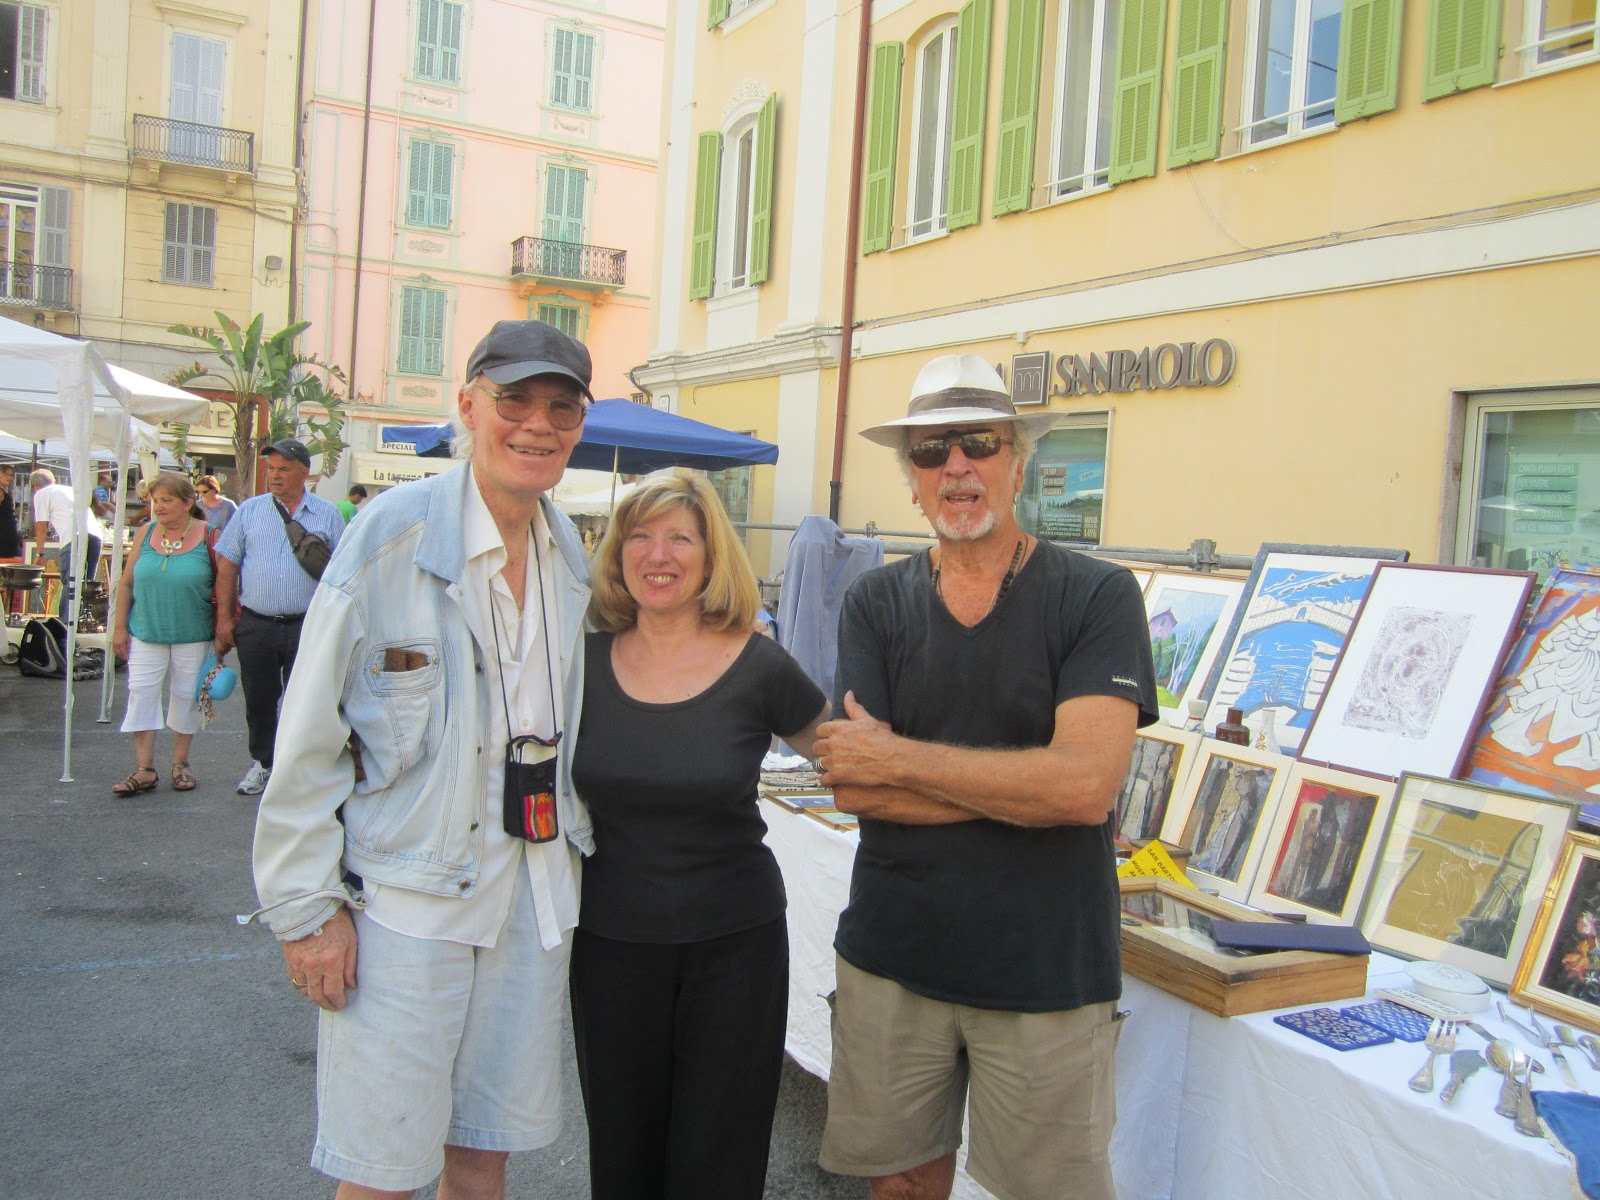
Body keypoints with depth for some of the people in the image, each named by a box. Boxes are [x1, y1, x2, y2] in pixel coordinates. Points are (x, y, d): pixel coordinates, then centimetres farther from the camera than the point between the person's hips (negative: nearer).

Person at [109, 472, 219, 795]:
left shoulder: (209, 536, -7)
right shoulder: (146, 534, 2)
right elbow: (127, 583, 7)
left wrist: (221, 633, -5)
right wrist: (120, 627, 5)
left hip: (192, 636, -3)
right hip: (146, 633, 3)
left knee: (185, 696, 7)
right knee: (141, 693, -1)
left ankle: (180, 764, 22)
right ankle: (144, 770, 5)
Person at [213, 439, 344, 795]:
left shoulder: (327, 515, 2)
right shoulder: (249, 511, 6)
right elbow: (227, 565, 7)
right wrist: (224, 617, 1)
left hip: (307, 627, -2)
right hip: (256, 625, 2)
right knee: (259, 700, 12)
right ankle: (263, 763, 29)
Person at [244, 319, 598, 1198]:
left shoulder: (570, 552, 6)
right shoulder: (393, 531, -12)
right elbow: (310, 736, -10)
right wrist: (307, 909, -10)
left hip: (531, 895, 5)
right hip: (403, 900, -5)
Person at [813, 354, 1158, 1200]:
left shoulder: (1097, 596, -9)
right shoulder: (875, 604, 0)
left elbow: (1086, 783, -21)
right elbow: (854, 787, -9)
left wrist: (896, 759, -15)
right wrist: (1023, 782, -16)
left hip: (1046, 973, -2)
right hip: (892, 960, 3)